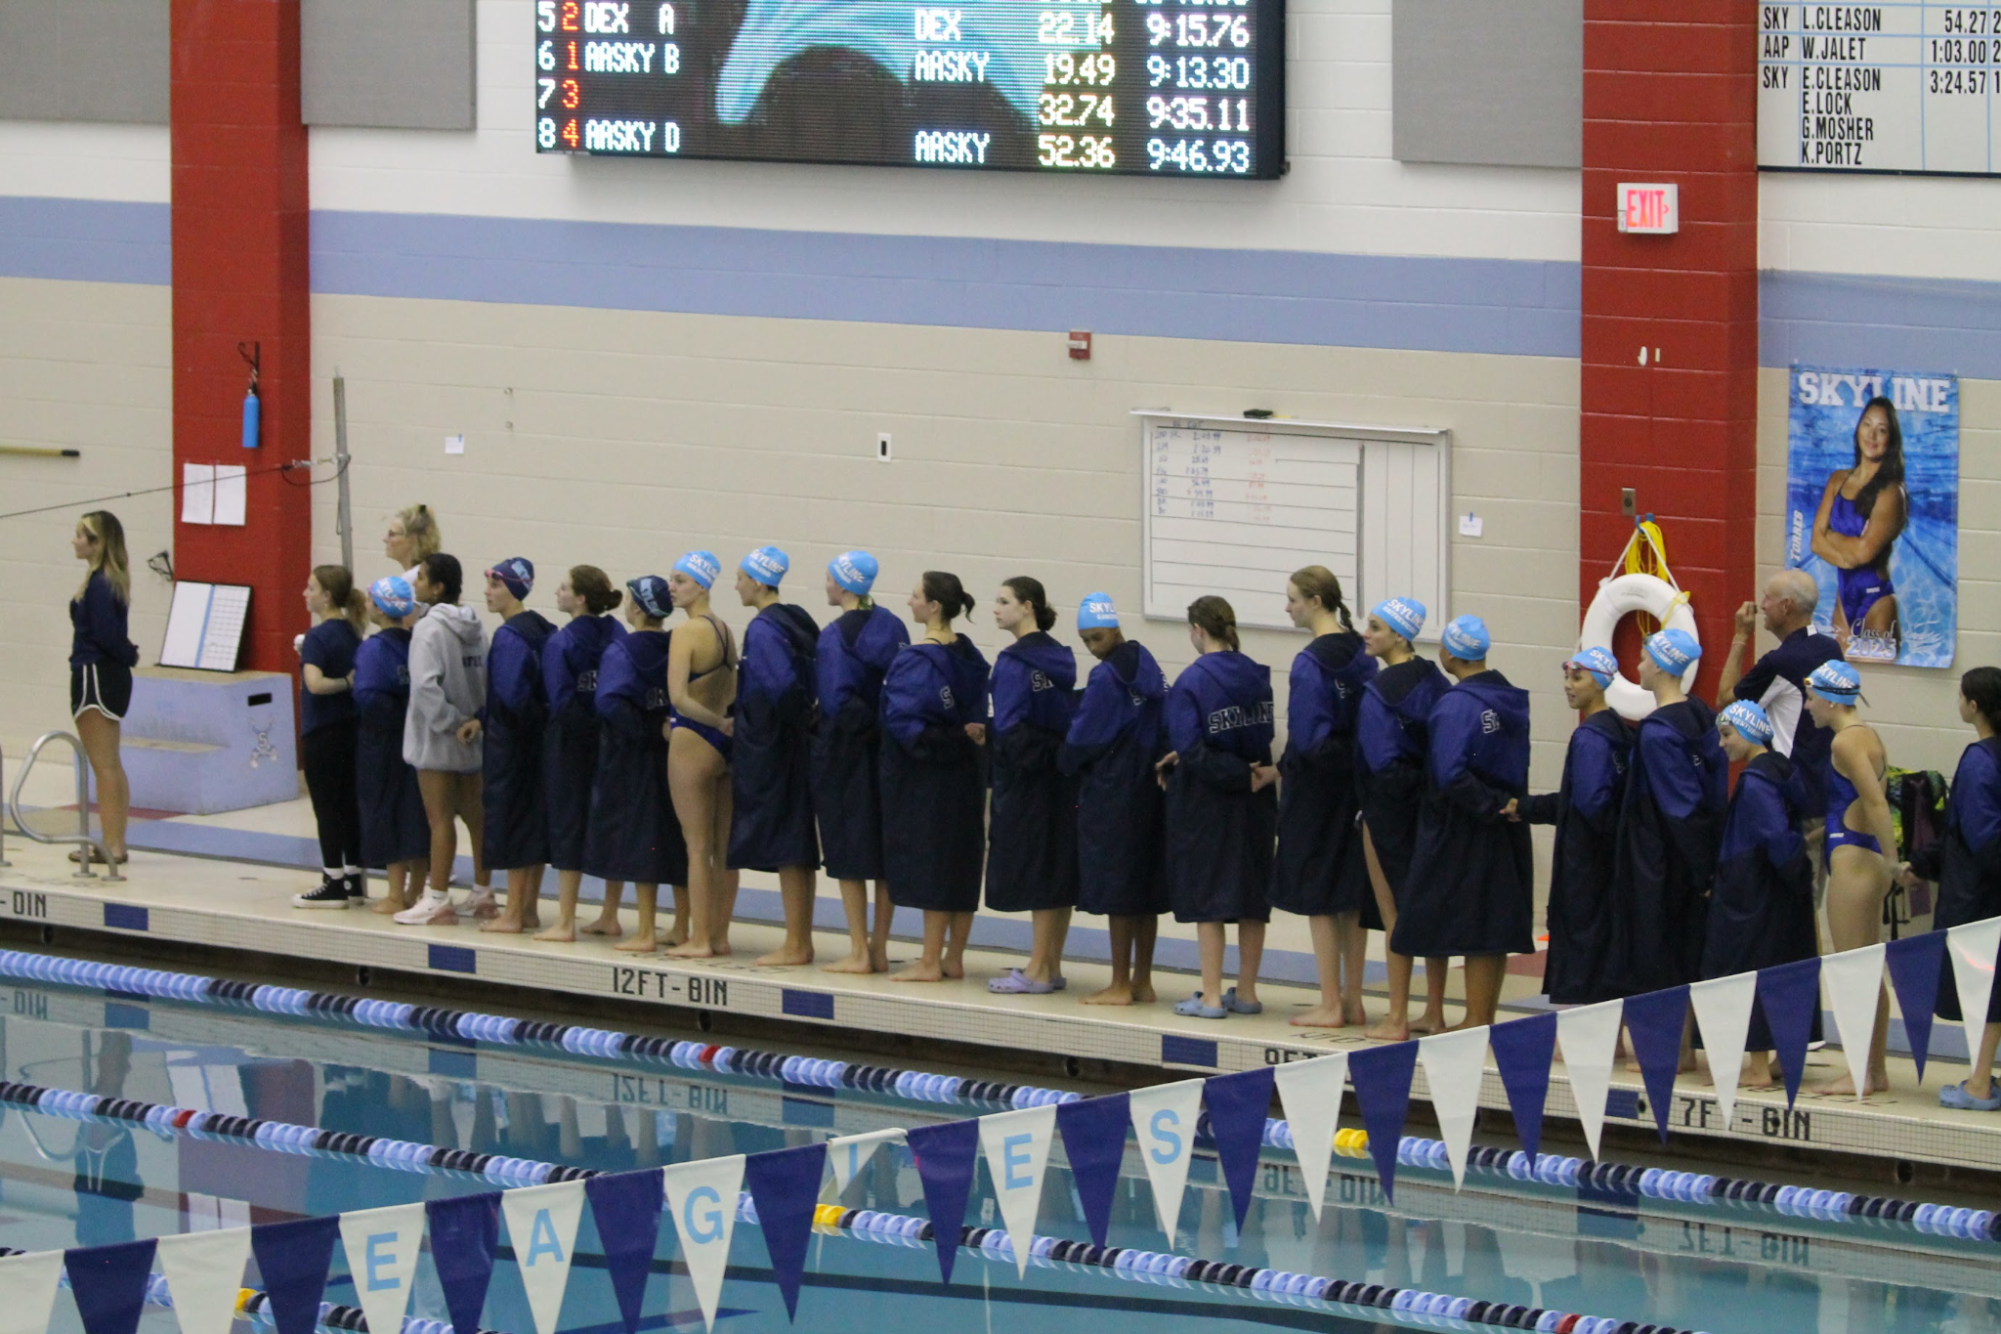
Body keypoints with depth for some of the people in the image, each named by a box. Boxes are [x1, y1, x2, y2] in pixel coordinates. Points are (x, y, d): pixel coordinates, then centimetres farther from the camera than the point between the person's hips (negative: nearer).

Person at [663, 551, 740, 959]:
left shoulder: (687, 633, -15)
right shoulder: (725, 631, 8)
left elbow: (679, 696, -23)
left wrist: (719, 723, -14)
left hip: (692, 741, -7)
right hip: (722, 743, 7)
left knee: (697, 847, -2)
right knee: (723, 848, 10)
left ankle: (699, 939, 1)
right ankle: (720, 935, 15)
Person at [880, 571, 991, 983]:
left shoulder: (915, 661, -17)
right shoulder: (968, 654, 7)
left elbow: (903, 718, -21)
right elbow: (978, 710, 10)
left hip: (925, 778, -8)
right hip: (964, 774, 8)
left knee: (929, 863, -3)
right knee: (961, 862, 11)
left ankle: (930, 962, 0)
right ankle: (953, 958, 18)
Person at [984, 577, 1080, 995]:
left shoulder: (1013, 663, -14)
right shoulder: (1060, 659, 8)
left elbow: (1010, 728, -19)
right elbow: (1073, 717, 10)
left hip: (1026, 783, -7)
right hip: (1063, 783, 7)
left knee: (1034, 872, -3)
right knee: (1059, 873, 10)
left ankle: (1038, 972, 1)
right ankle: (1051, 967, 17)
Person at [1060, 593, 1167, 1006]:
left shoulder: (1106, 678, -16)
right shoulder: (1149, 668, 7)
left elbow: (1082, 739, -11)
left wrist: (1067, 764, 8)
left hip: (1110, 796, -8)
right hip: (1148, 789, 8)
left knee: (1116, 892, -2)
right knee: (1146, 892, 11)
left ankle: (1120, 986, 2)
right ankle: (1142, 981, 15)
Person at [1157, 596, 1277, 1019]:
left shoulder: (1192, 681, -15)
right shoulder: (1257, 676, 2)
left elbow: (1190, 750, -18)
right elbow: (1264, 734, 5)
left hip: (1205, 799, -5)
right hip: (1254, 805, 6)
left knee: (1207, 898, 0)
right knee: (1252, 897, 11)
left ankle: (1211, 997, 0)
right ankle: (1246, 993, 16)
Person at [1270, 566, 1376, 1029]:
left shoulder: (1310, 663, -18)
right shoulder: (1361, 653, 4)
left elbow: (1305, 738, -20)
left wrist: (1281, 770, -4)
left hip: (1317, 784, -7)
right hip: (1357, 781, 7)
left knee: (1317, 895, 1)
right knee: (1352, 896, 12)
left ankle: (1330, 1006, 4)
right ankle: (1352, 1001, 17)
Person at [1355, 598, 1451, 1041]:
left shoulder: (1377, 692, -18)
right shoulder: (1434, 681, 3)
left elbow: (1381, 760, -22)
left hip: (1389, 805, -7)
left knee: (1393, 912, 1)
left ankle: (1396, 1020, 5)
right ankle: (1434, 1014, 19)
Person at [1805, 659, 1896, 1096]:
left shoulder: (1845, 742, -15)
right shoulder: (1868, 735, 13)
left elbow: (1876, 802, -23)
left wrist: (1892, 859, -23)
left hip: (1851, 858, -10)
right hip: (1867, 857, 10)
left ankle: (1861, 1075, -4)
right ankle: (1876, 1070, 18)